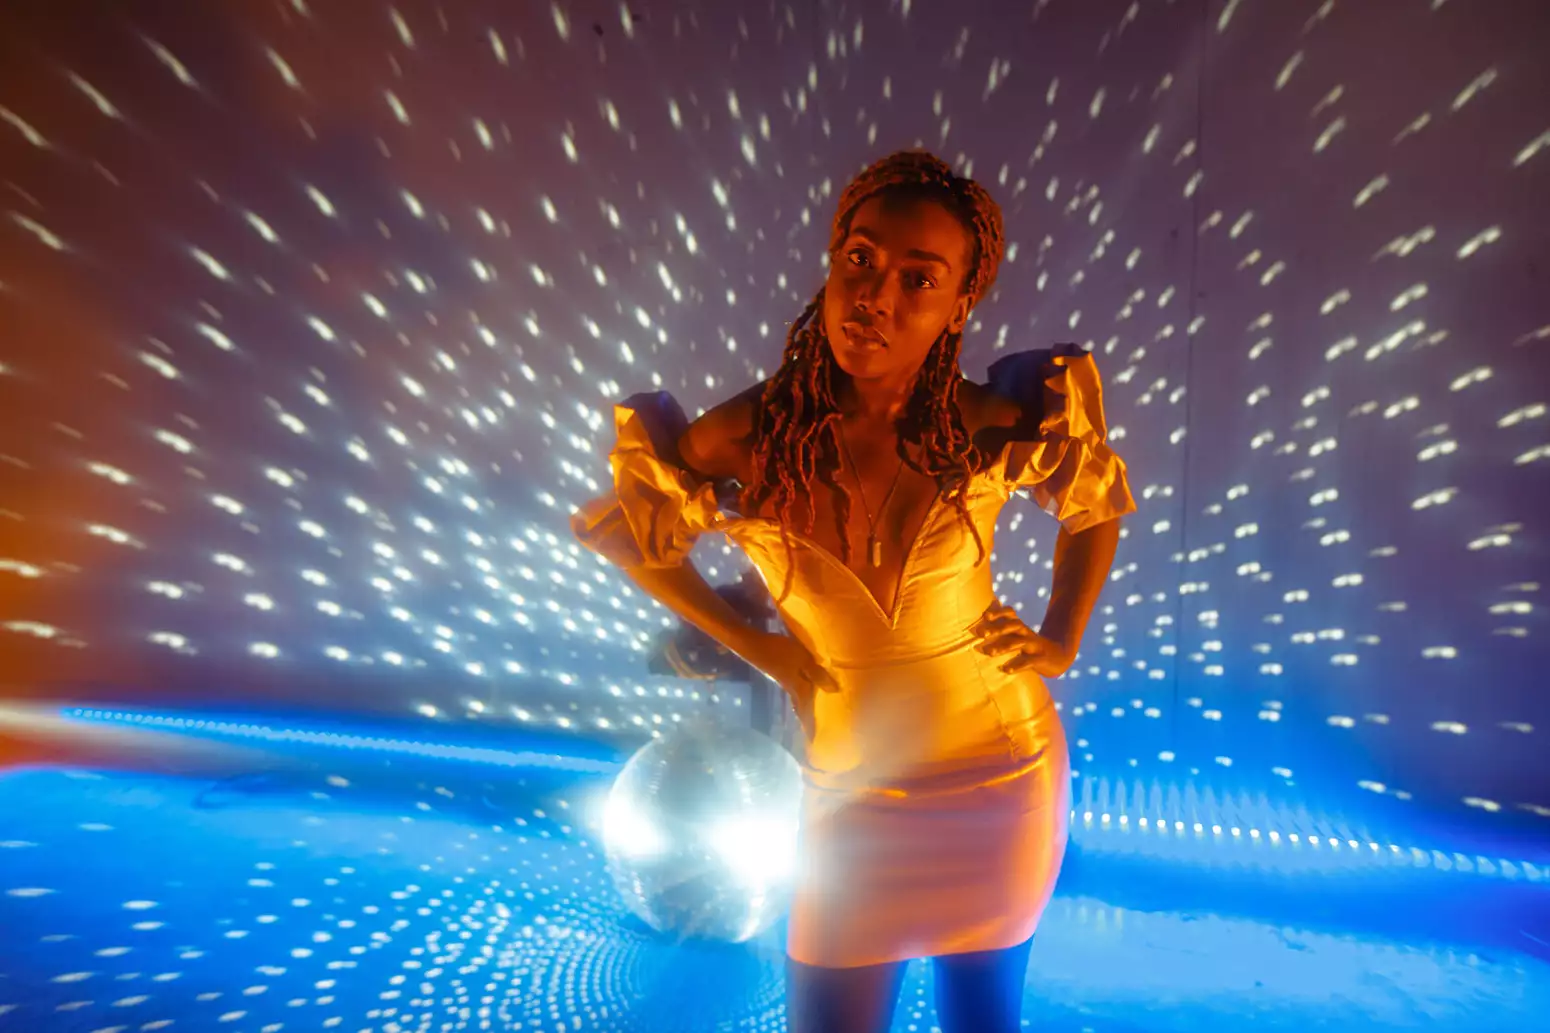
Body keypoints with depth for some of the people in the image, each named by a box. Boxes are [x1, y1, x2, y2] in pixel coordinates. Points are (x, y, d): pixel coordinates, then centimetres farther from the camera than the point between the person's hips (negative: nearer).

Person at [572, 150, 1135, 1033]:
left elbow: (1097, 505, 5)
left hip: (1004, 772, 1)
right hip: (853, 793, 0)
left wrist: (1062, 640, -2)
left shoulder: (997, 427, -17)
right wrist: (755, 646, -3)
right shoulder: (746, 439, -20)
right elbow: (633, 537, 0)